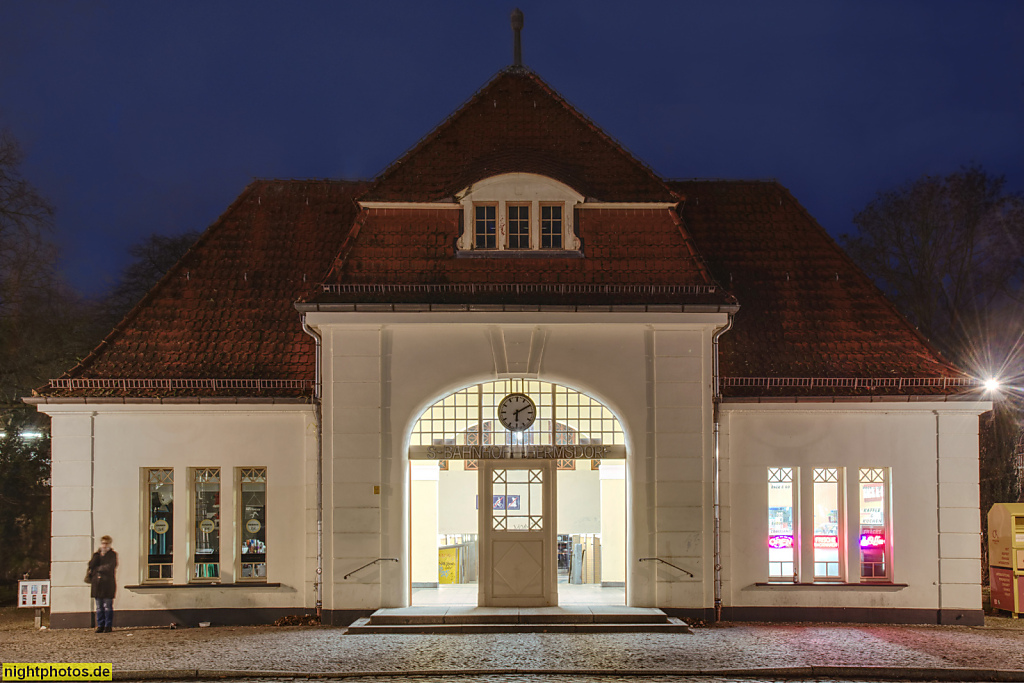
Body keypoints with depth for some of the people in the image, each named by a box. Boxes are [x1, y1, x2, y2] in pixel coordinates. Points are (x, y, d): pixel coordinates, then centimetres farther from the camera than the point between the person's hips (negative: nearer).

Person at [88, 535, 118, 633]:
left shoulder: (112, 555, 2)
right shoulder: (96, 554, 16)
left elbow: (109, 568, -10)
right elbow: (91, 565, 2)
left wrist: (97, 569, -4)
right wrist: (97, 554, -7)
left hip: (108, 584, -4)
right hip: (97, 583, 5)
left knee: (108, 606, -3)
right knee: (99, 607, 6)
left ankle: (108, 626, 2)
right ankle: (100, 625, 10)